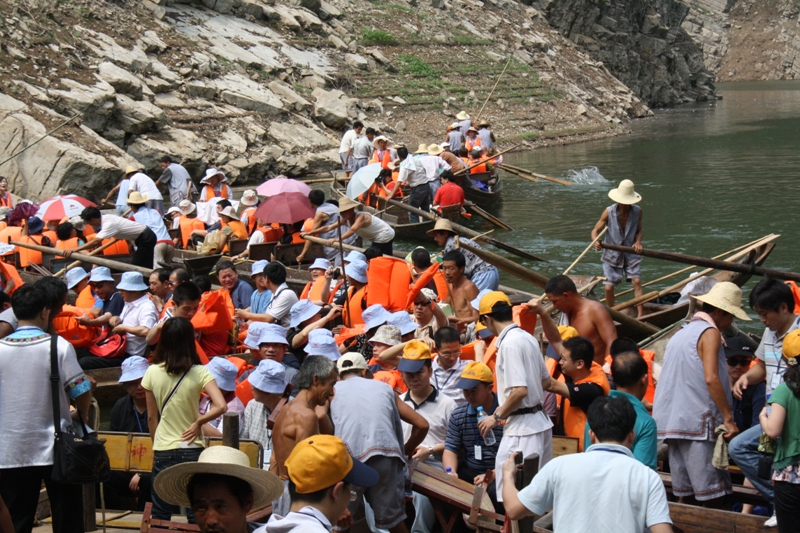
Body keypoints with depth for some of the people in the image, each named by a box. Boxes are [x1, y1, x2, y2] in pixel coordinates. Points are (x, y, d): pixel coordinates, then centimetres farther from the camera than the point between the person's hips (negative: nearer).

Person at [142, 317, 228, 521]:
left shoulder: (153, 372, -3)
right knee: (196, 515, 6)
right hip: (192, 450, -1)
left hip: (163, 451, 1)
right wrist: (198, 422, -5)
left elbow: (151, 417, 5)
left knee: (160, 516, 10)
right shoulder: (199, 373, -9)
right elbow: (221, 406, -20)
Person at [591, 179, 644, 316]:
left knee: (636, 281, -12)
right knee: (609, 287, -5)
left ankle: (641, 315, -9)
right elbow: (595, 230, -11)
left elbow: (639, 230, 5)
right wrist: (596, 242, -33)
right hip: (612, 254, -1)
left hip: (631, 253, 1)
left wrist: (638, 242, -16)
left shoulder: (637, 211, -8)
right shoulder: (609, 212, -14)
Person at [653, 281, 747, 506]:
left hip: (672, 419, 9)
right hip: (697, 422, -9)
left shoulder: (682, 332, 20)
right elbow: (711, 378, -18)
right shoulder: (710, 332, -6)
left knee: (683, 490, 10)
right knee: (712, 492, -6)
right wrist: (729, 418, -17)